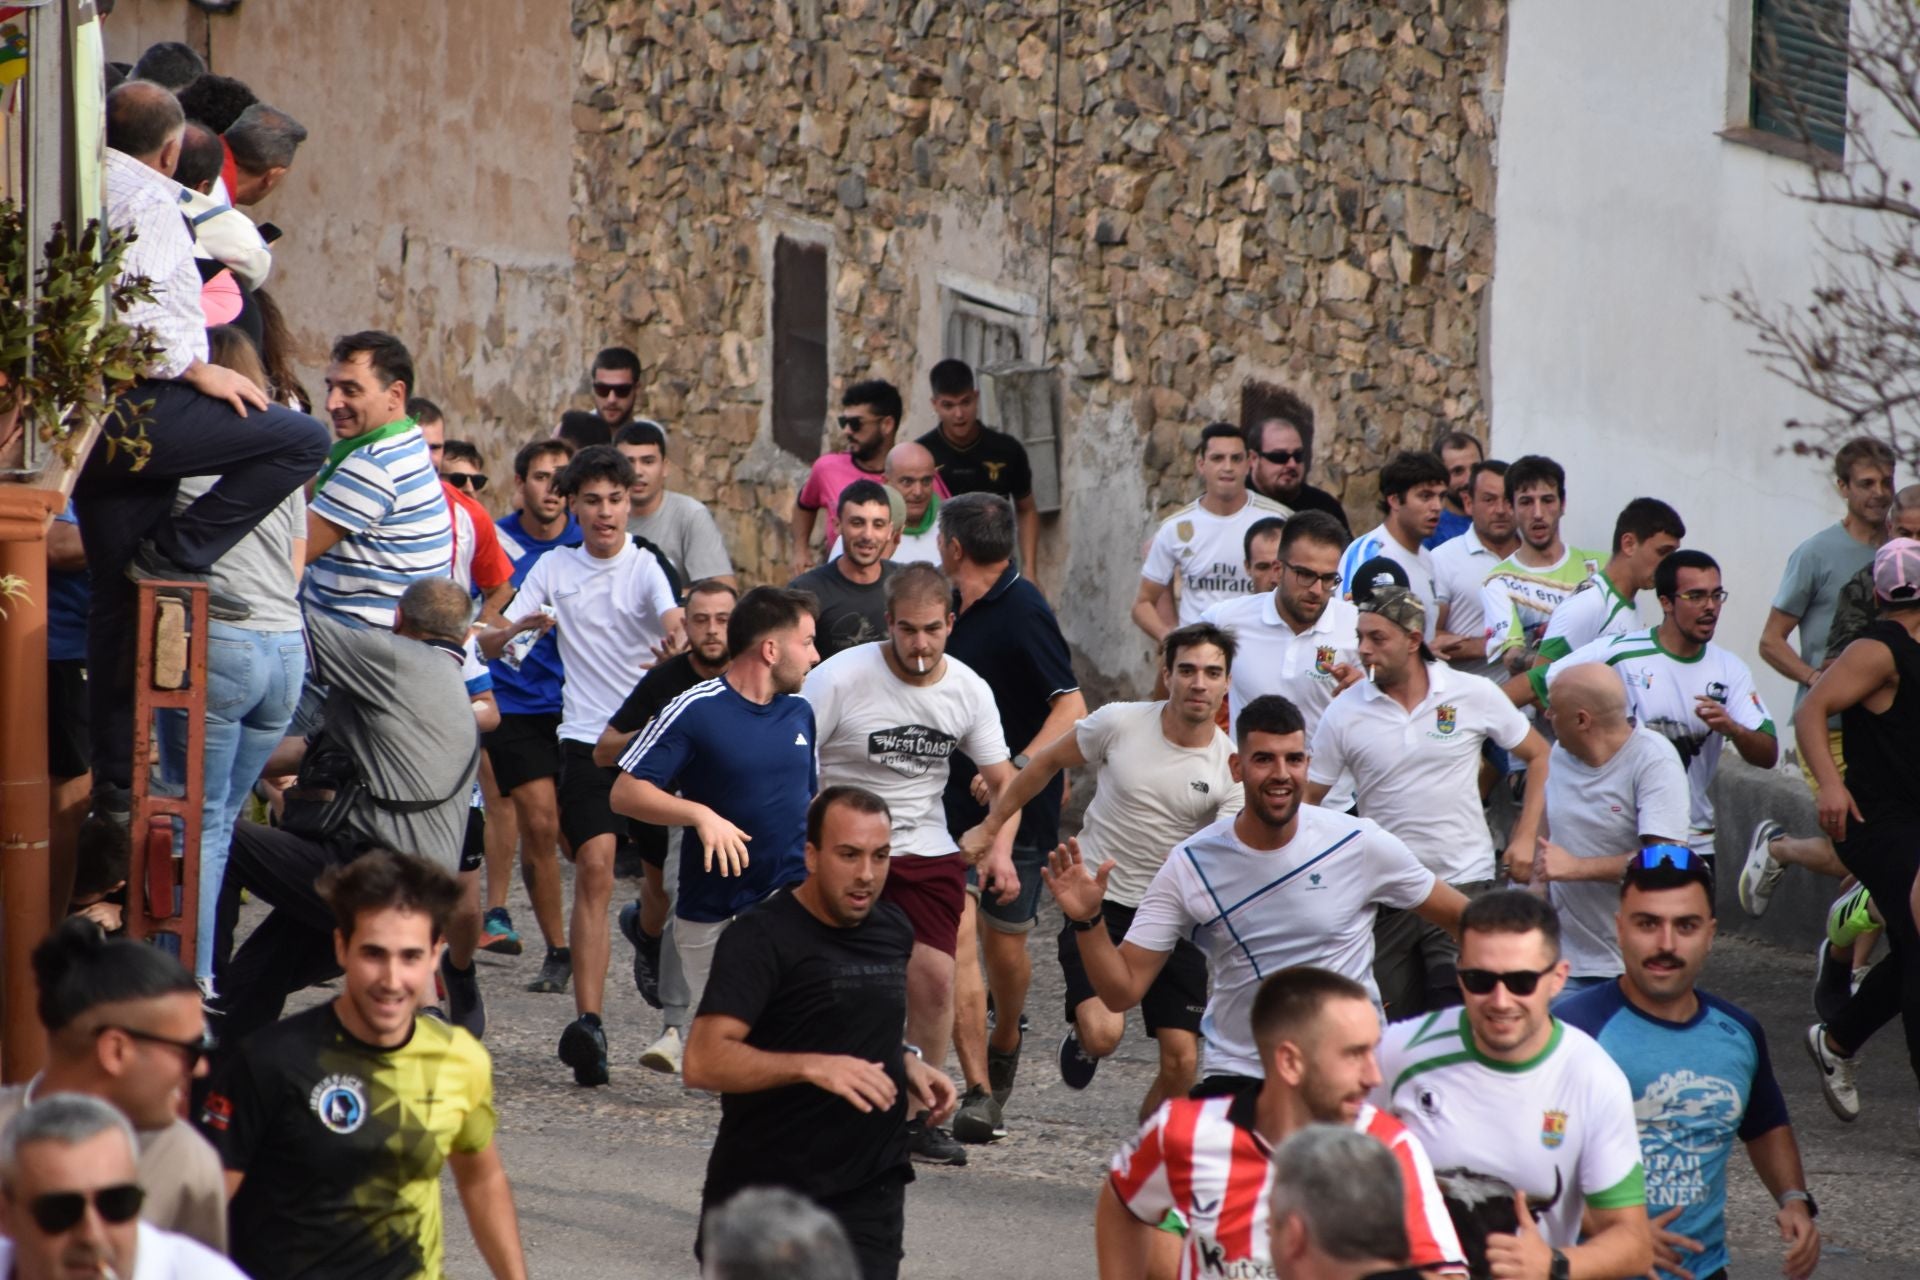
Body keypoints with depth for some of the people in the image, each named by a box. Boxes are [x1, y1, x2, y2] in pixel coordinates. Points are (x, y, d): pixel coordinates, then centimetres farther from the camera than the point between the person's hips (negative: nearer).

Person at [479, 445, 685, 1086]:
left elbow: (672, 619, -18)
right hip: (585, 738, 0)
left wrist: (675, 642, -43)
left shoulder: (644, 566, 2)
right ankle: (588, 1022, -20)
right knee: (594, 868, -14)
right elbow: (488, 646, 9)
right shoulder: (554, 569, 10)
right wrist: (521, 626, -14)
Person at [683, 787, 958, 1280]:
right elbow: (703, 1062, -23)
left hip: (869, 1197, 5)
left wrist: (907, 1063, 8)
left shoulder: (895, 930, 10)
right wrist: (812, 1067, -35)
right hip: (762, 1196, -5)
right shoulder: (761, 938, -12)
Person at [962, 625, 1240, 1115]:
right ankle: (1081, 1033, 16)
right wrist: (990, 826, 13)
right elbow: (1048, 762, 8)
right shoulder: (1119, 723, -10)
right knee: (1104, 1032, -23)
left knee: (1182, 1060, -4)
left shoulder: (1231, 766, -9)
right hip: (1099, 900, -2)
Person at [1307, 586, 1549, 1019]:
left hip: (1463, 882, -2)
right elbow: (1306, 799, 4)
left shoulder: (1474, 695, -2)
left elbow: (1538, 755, 9)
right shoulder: (1344, 714, 0)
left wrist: (1524, 838, 0)